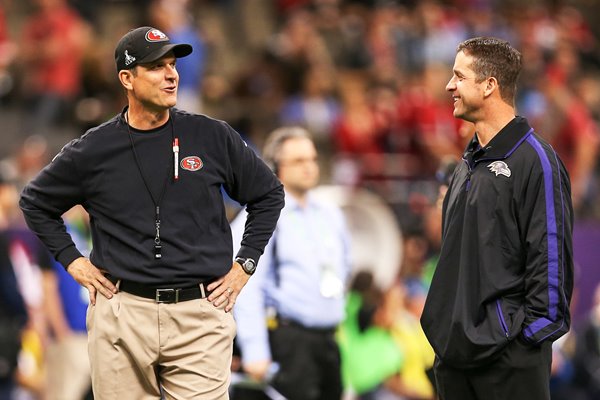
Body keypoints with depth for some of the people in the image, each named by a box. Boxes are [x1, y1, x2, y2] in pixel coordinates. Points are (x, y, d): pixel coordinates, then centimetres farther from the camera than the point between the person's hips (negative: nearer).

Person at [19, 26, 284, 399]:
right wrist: (71, 259, 9)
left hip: (200, 315, 0)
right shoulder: (94, 150, 3)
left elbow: (269, 194, 16)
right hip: (121, 315, 0)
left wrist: (244, 264, 9)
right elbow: (36, 202, 19)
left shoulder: (213, 137, 3)